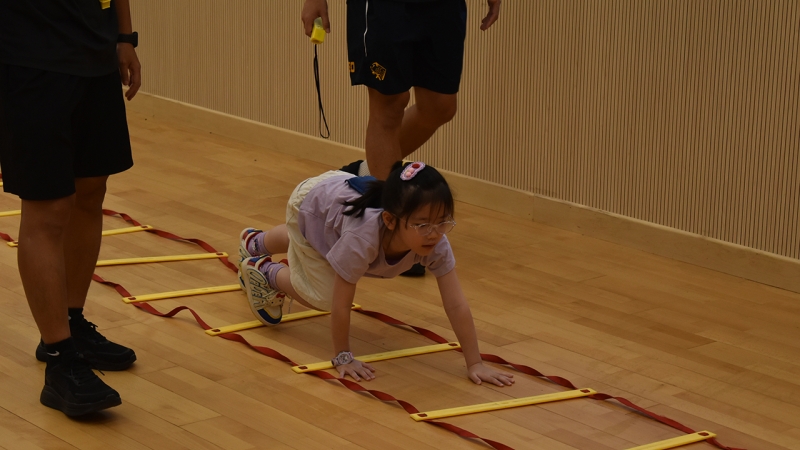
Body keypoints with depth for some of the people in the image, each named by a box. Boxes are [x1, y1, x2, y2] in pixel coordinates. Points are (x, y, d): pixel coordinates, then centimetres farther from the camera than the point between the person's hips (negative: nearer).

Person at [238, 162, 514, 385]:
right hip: (310, 202, -5)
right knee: (322, 295, -14)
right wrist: (342, 357, -31)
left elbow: (456, 305, -37)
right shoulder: (364, 237, -51)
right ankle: (262, 271, 15)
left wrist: (475, 364, -39)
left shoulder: (436, 243, -40)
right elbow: (341, 303, -40)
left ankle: (253, 243, 69)